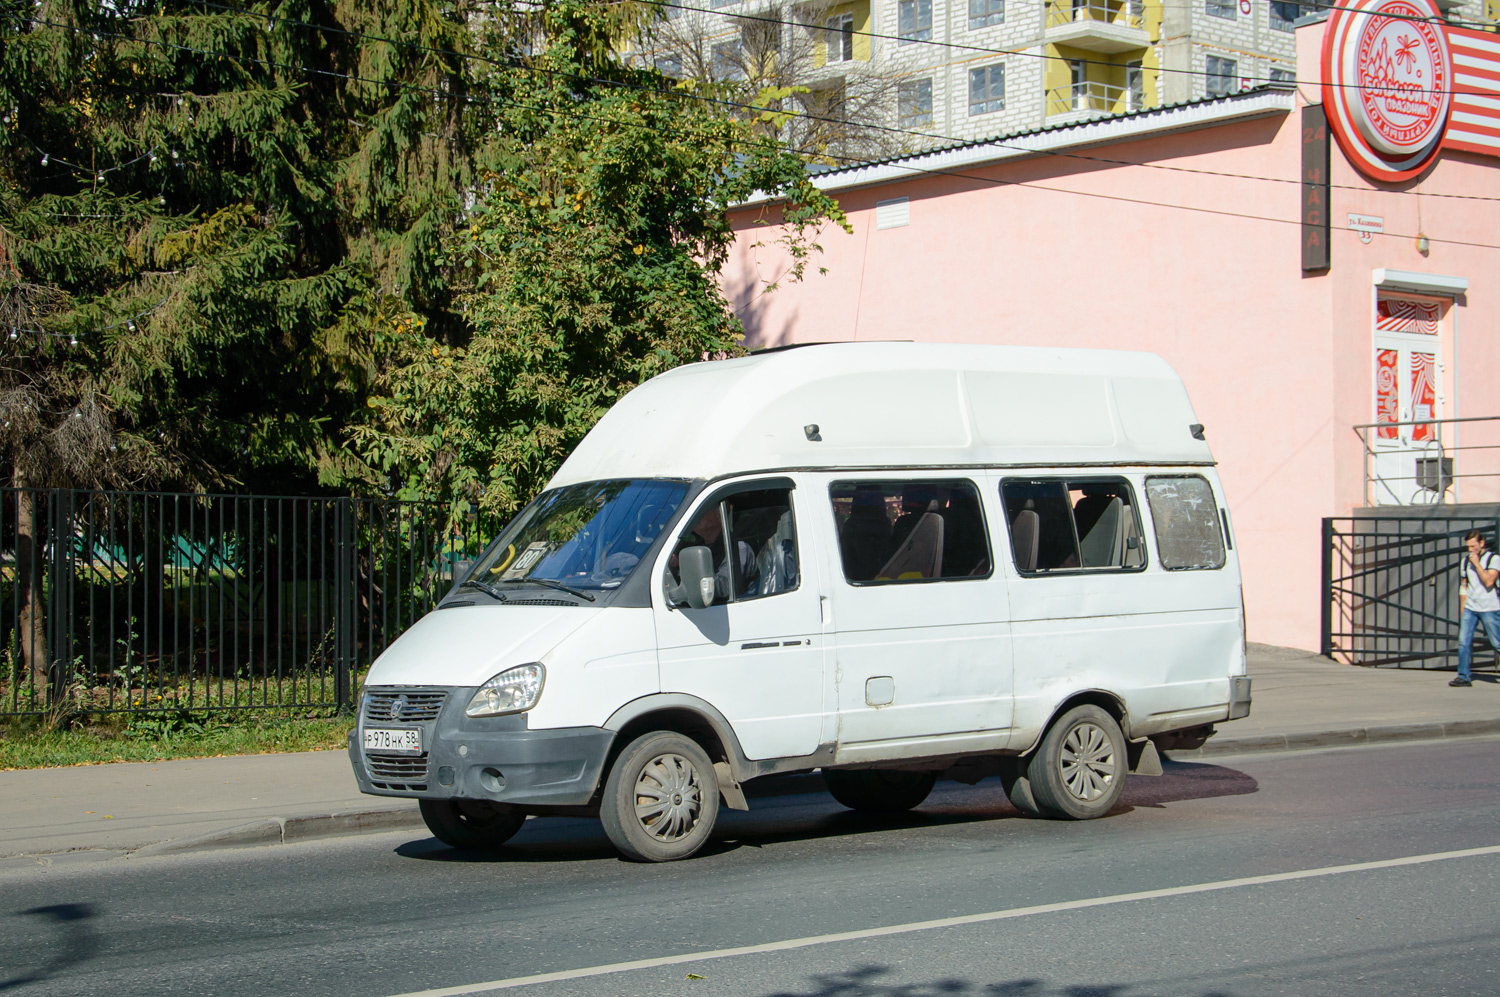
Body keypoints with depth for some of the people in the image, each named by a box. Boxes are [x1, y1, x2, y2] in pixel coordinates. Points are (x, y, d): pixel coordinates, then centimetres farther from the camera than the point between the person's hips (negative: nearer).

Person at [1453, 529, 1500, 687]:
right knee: (1464, 642, -6)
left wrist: (1477, 563, -16)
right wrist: (1462, 611, 15)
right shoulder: (1465, 561, 11)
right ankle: (1464, 676, -2)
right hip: (1470, 608, 4)